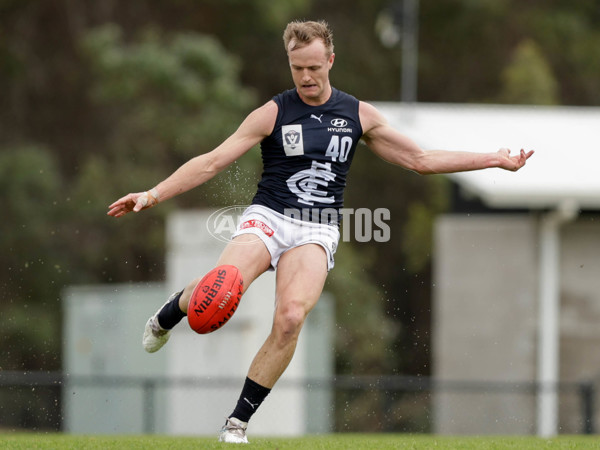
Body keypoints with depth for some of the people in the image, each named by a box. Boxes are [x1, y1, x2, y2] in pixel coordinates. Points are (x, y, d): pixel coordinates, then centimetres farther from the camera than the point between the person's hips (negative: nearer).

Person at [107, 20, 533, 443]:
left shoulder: (359, 114, 10)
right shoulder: (273, 113, 1)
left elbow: (421, 159, 17)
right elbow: (213, 162, 0)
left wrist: (494, 159, 13)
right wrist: (153, 195, -9)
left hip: (317, 231, 2)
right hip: (268, 217, -1)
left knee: (290, 320, -25)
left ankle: (239, 422, -13)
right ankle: (168, 314, 7)